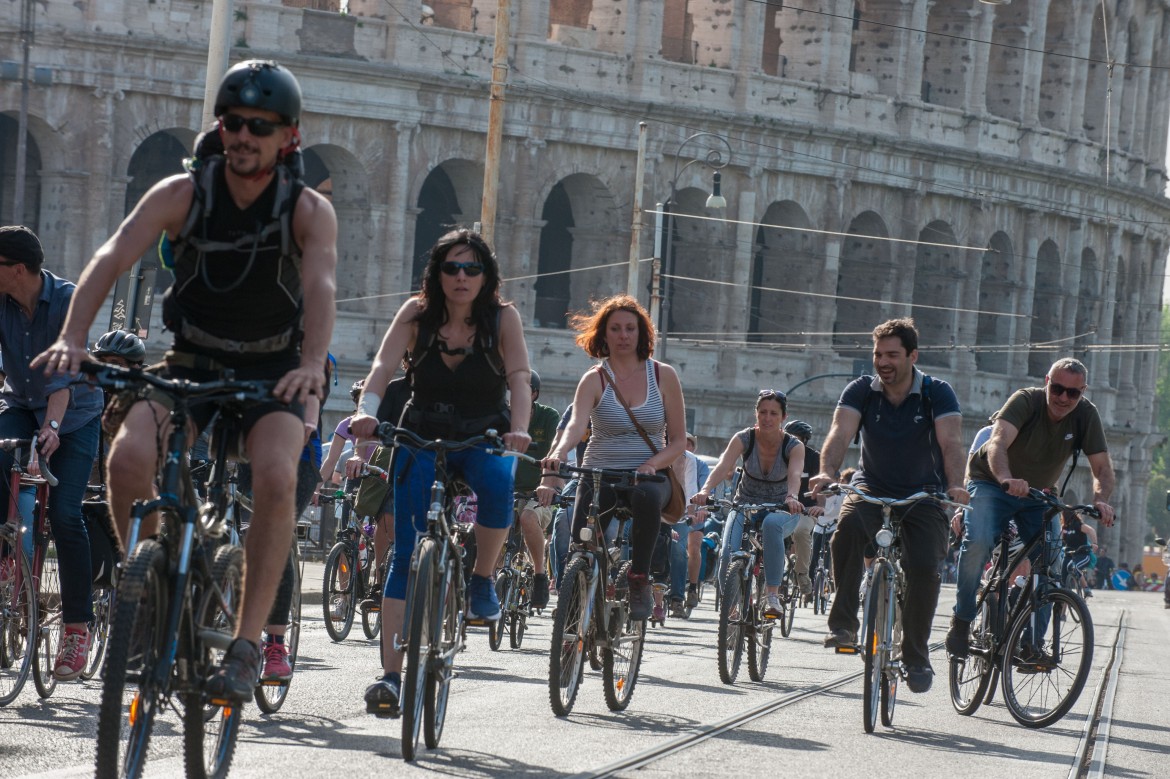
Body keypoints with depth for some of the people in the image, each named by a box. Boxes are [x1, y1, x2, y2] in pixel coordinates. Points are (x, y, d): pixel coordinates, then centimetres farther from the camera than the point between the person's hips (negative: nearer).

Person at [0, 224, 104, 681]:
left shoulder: (68, 300, -22)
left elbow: (64, 371, -30)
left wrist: (52, 425, -44)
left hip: (73, 414, -3)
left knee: (65, 515, -14)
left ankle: (78, 627, -6)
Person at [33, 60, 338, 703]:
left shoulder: (309, 210, -11)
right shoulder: (182, 195, -9)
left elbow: (321, 285, -28)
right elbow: (114, 257, -22)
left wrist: (311, 365, -49)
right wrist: (72, 338, -40)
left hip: (272, 375, -2)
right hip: (189, 365, 2)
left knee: (276, 477, -31)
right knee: (128, 457, -27)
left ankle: (245, 645, -24)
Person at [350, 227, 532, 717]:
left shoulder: (502, 318, -8)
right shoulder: (417, 313, -7)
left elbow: (519, 378, -19)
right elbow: (382, 367, -18)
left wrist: (519, 430, -38)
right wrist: (366, 411, -38)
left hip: (483, 441, -1)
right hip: (421, 438, 1)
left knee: (498, 485, -36)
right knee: (406, 553, -10)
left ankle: (482, 581, -11)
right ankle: (391, 673, -10)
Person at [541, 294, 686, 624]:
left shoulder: (663, 375, 4)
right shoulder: (595, 379, 0)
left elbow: (678, 441, 5)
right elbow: (576, 425, -18)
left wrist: (652, 464, -16)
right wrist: (558, 454, -40)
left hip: (647, 475, 0)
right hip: (600, 473, 0)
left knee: (647, 496, -38)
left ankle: (639, 580, -25)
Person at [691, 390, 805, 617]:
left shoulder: (794, 445, -13)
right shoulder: (744, 439, -11)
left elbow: (795, 474, -32)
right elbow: (723, 466, -27)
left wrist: (791, 497, -55)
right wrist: (705, 490, -47)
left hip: (781, 510, -1)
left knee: (771, 524, -39)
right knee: (729, 554, -27)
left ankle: (772, 596, -37)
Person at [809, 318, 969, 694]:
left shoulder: (937, 394, -11)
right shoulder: (862, 391, -7)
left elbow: (951, 443, -25)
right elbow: (840, 433, -22)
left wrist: (955, 485, -45)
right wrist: (826, 473, -42)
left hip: (923, 495, -1)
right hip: (872, 488, 1)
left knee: (924, 568, -21)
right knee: (849, 525, -32)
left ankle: (916, 656, -3)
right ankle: (843, 624, -25)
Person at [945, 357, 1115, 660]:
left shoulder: (1086, 414, -13)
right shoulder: (1026, 401, -25)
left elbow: (1102, 467, -15)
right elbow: (997, 443, -40)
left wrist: (1100, 499, -37)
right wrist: (1007, 480, -60)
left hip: (1037, 496, 4)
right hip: (992, 484, -4)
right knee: (978, 543, -29)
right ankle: (961, 622, -14)